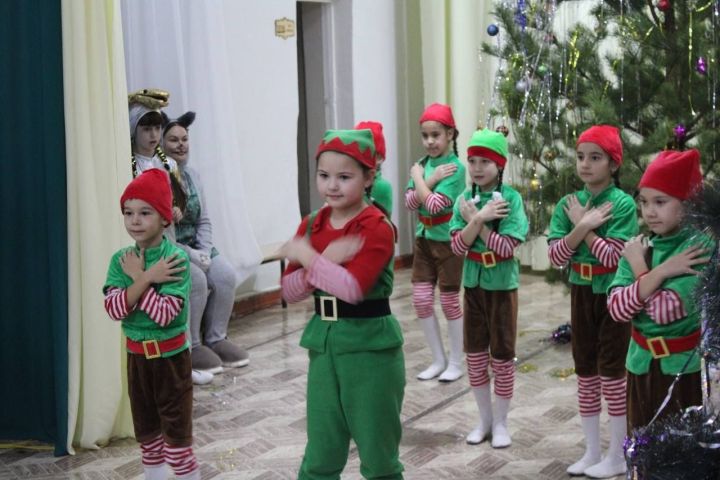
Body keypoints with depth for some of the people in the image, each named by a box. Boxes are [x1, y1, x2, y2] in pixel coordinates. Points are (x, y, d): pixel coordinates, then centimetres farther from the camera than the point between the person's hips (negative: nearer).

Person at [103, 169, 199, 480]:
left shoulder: (175, 258, -17)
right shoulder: (120, 260, -3)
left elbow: (165, 314, -25)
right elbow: (113, 309, -16)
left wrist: (137, 277, -21)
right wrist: (147, 278, -24)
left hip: (170, 355, -5)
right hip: (137, 355, 5)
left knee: (177, 430, 1)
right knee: (146, 430, 17)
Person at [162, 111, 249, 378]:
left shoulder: (192, 176, 10)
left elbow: (204, 221, 13)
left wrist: (204, 250, -5)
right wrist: (189, 255, -20)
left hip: (196, 246, 7)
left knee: (226, 276, -15)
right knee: (196, 280, -28)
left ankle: (216, 339, 1)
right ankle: (190, 346, -10)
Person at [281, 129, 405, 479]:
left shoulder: (377, 228, -13)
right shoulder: (311, 225, 5)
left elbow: (353, 288, -26)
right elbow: (289, 291, -2)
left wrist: (307, 256, -17)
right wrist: (327, 260, -17)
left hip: (371, 347, -5)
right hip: (323, 344, 5)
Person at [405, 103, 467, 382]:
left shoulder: (455, 167, -15)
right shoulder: (422, 165, 5)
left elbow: (434, 205, -24)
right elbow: (410, 203, -5)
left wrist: (418, 176, -13)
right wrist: (431, 179, -16)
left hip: (448, 241, -6)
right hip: (424, 239, 6)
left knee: (449, 302, 3)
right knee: (421, 300, 5)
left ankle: (456, 363, 17)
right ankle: (438, 360, 19)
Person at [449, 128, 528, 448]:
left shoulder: (511, 198, -12)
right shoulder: (464, 199, -1)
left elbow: (506, 246, -20)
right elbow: (458, 246, -9)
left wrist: (474, 220, -18)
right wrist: (479, 217, -21)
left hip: (502, 285, -4)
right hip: (473, 283, 4)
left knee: (502, 357, 6)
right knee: (475, 356, 11)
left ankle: (500, 422, 20)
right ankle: (485, 419, 26)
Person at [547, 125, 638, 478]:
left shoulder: (622, 203, -13)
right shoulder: (569, 204, 1)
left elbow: (612, 256, -22)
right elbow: (555, 256, -7)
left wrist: (583, 225, -15)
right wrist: (583, 225, -18)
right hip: (581, 293, 5)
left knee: (612, 371, 1)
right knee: (586, 372, 11)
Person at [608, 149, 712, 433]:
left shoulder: (702, 248, -14)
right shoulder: (638, 248, 2)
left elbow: (665, 311, -23)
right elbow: (617, 310, -11)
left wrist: (639, 266, -10)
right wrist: (660, 272, -21)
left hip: (685, 367, -5)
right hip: (642, 364, 5)